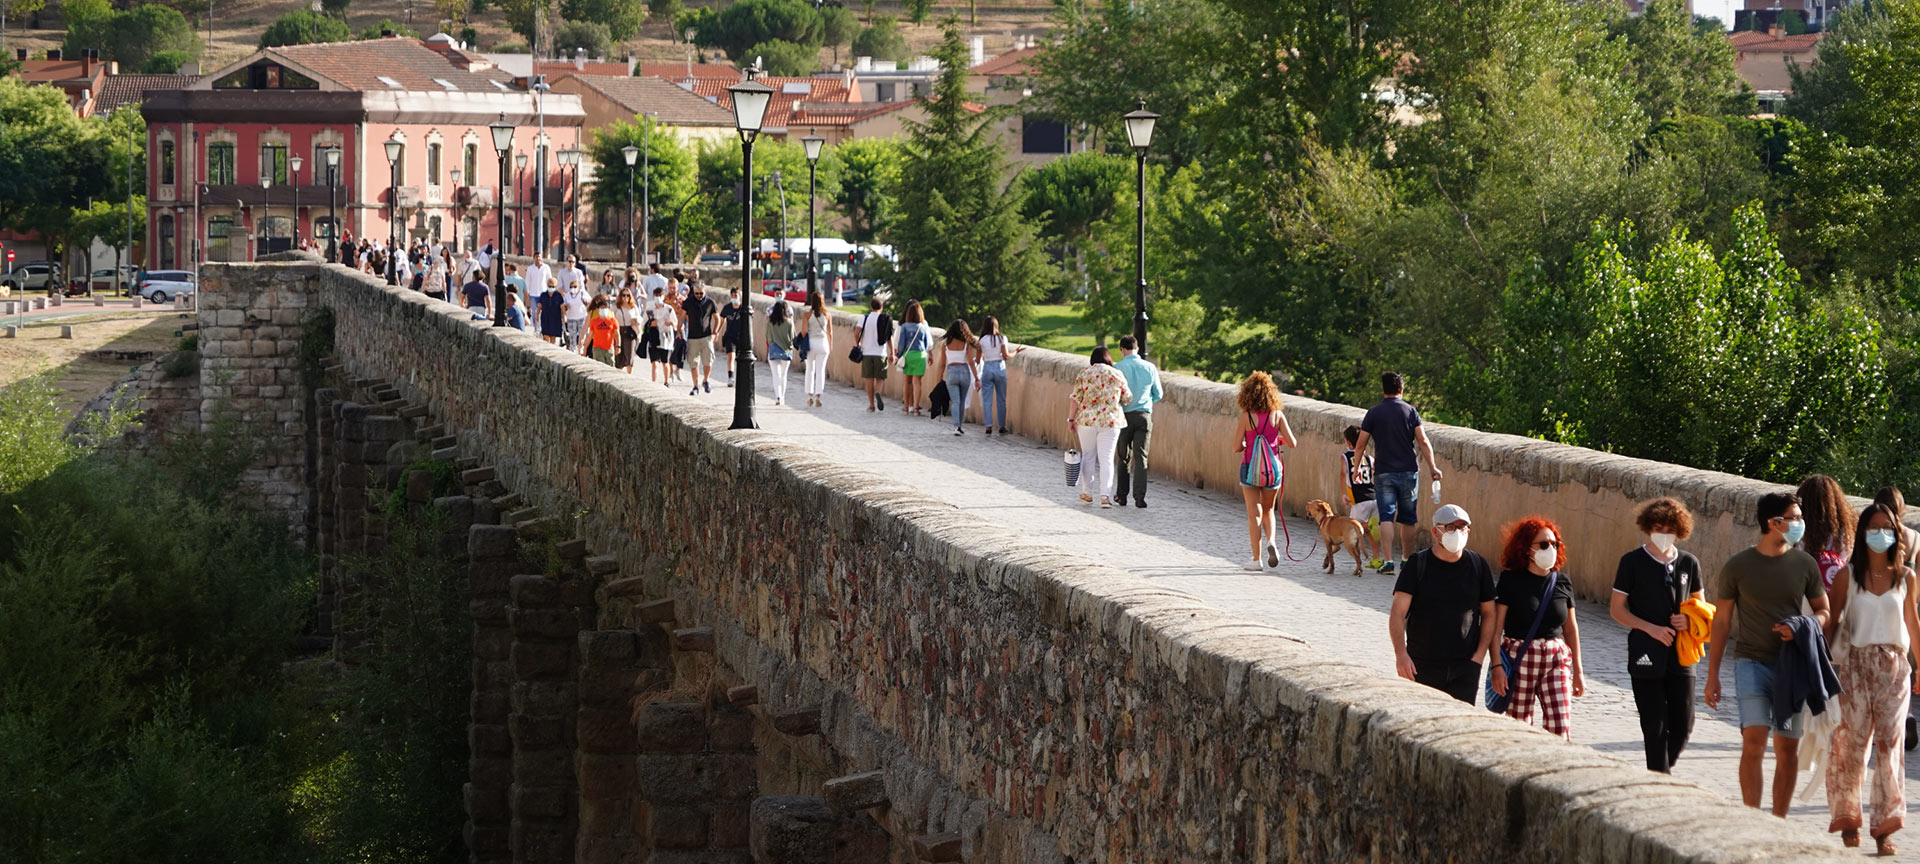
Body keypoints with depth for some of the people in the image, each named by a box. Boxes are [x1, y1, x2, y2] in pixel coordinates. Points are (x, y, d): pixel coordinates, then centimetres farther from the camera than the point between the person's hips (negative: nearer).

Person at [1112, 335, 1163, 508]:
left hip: (1124, 415, -1)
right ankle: (1140, 497, -10)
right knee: (1140, 458, 0)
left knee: (1123, 457, 13)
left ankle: (1122, 495, 18)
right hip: (1144, 416, 1)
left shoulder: (1117, 368, -6)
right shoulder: (1150, 368, 2)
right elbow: (1158, 395, 10)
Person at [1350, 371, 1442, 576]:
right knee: (1407, 518, 12)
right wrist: (1432, 467, -2)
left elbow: (1360, 445, 2)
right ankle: (1407, 559, 20)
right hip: (1408, 471, 1)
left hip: (1383, 473, -1)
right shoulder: (1410, 411, 0)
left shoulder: (1373, 413, 0)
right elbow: (1423, 442, -6)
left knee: (1386, 517, -4)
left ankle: (1388, 560, -17)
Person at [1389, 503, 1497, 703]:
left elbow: (1488, 613, 13)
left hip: (1465, 665, 1)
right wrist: (1401, 654, -21)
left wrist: (1480, 653, 0)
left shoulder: (1478, 565, 6)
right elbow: (1397, 613, -8)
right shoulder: (1417, 565, -2)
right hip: (1423, 665, -1)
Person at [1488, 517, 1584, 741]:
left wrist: (1577, 671, 15)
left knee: (1560, 729, -8)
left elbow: (1571, 628, 15)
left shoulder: (1562, 582, 8)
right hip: (1519, 660, -3)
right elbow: (1495, 626, -6)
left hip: (1556, 660, 3)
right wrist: (1496, 666, -13)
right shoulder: (1511, 580, -4)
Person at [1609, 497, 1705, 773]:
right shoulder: (1633, 562, -2)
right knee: (1655, 726, -3)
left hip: (1680, 655, 3)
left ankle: (1663, 768, 26)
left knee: (1683, 726, 2)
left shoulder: (1689, 562, 8)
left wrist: (1690, 619, -5)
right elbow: (1617, 609, -1)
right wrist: (1651, 628, -14)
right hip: (1646, 656, -3)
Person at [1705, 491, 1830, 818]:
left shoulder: (1804, 564, 4)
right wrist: (1712, 676, 4)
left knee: (1788, 748, 5)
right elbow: (1721, 621, 4)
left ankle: (1779, 822, 16)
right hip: (1752, 662, -3)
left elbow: (1824, 611, 13)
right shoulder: (1738, 566, -2)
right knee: (1754, 740, -16)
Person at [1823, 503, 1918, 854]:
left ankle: (1884, 826, -3)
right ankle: (1847, 817, 17)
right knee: (1852, 741, 1)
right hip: (1855, 664, -1)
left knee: (1890, 742, -5)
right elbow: (1832, 620, 2)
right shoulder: (1848, 575, 0)